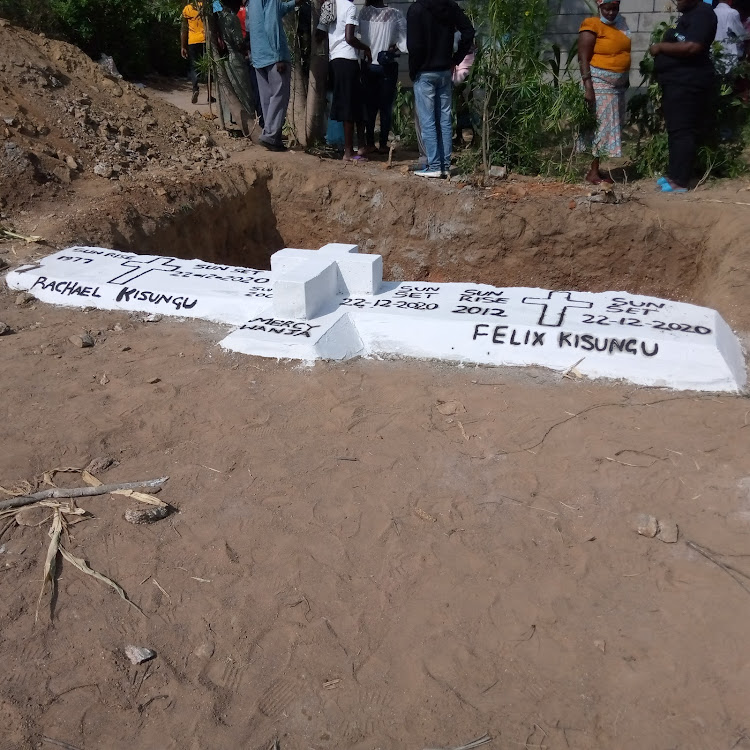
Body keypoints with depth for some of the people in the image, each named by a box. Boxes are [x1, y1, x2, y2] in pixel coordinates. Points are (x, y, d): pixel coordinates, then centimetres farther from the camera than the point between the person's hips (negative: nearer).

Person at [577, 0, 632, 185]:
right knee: (600, 124, -9)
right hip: (599, 83, -8)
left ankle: (596, 168, 12)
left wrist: (626, 79, 20)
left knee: (609, 125, 7)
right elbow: (583, 59, -15)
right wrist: (588, 86, -23)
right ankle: (592, 172, -4)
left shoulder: (620, 24, 12)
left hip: (618, 84, 8)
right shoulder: (592, 25, -10)